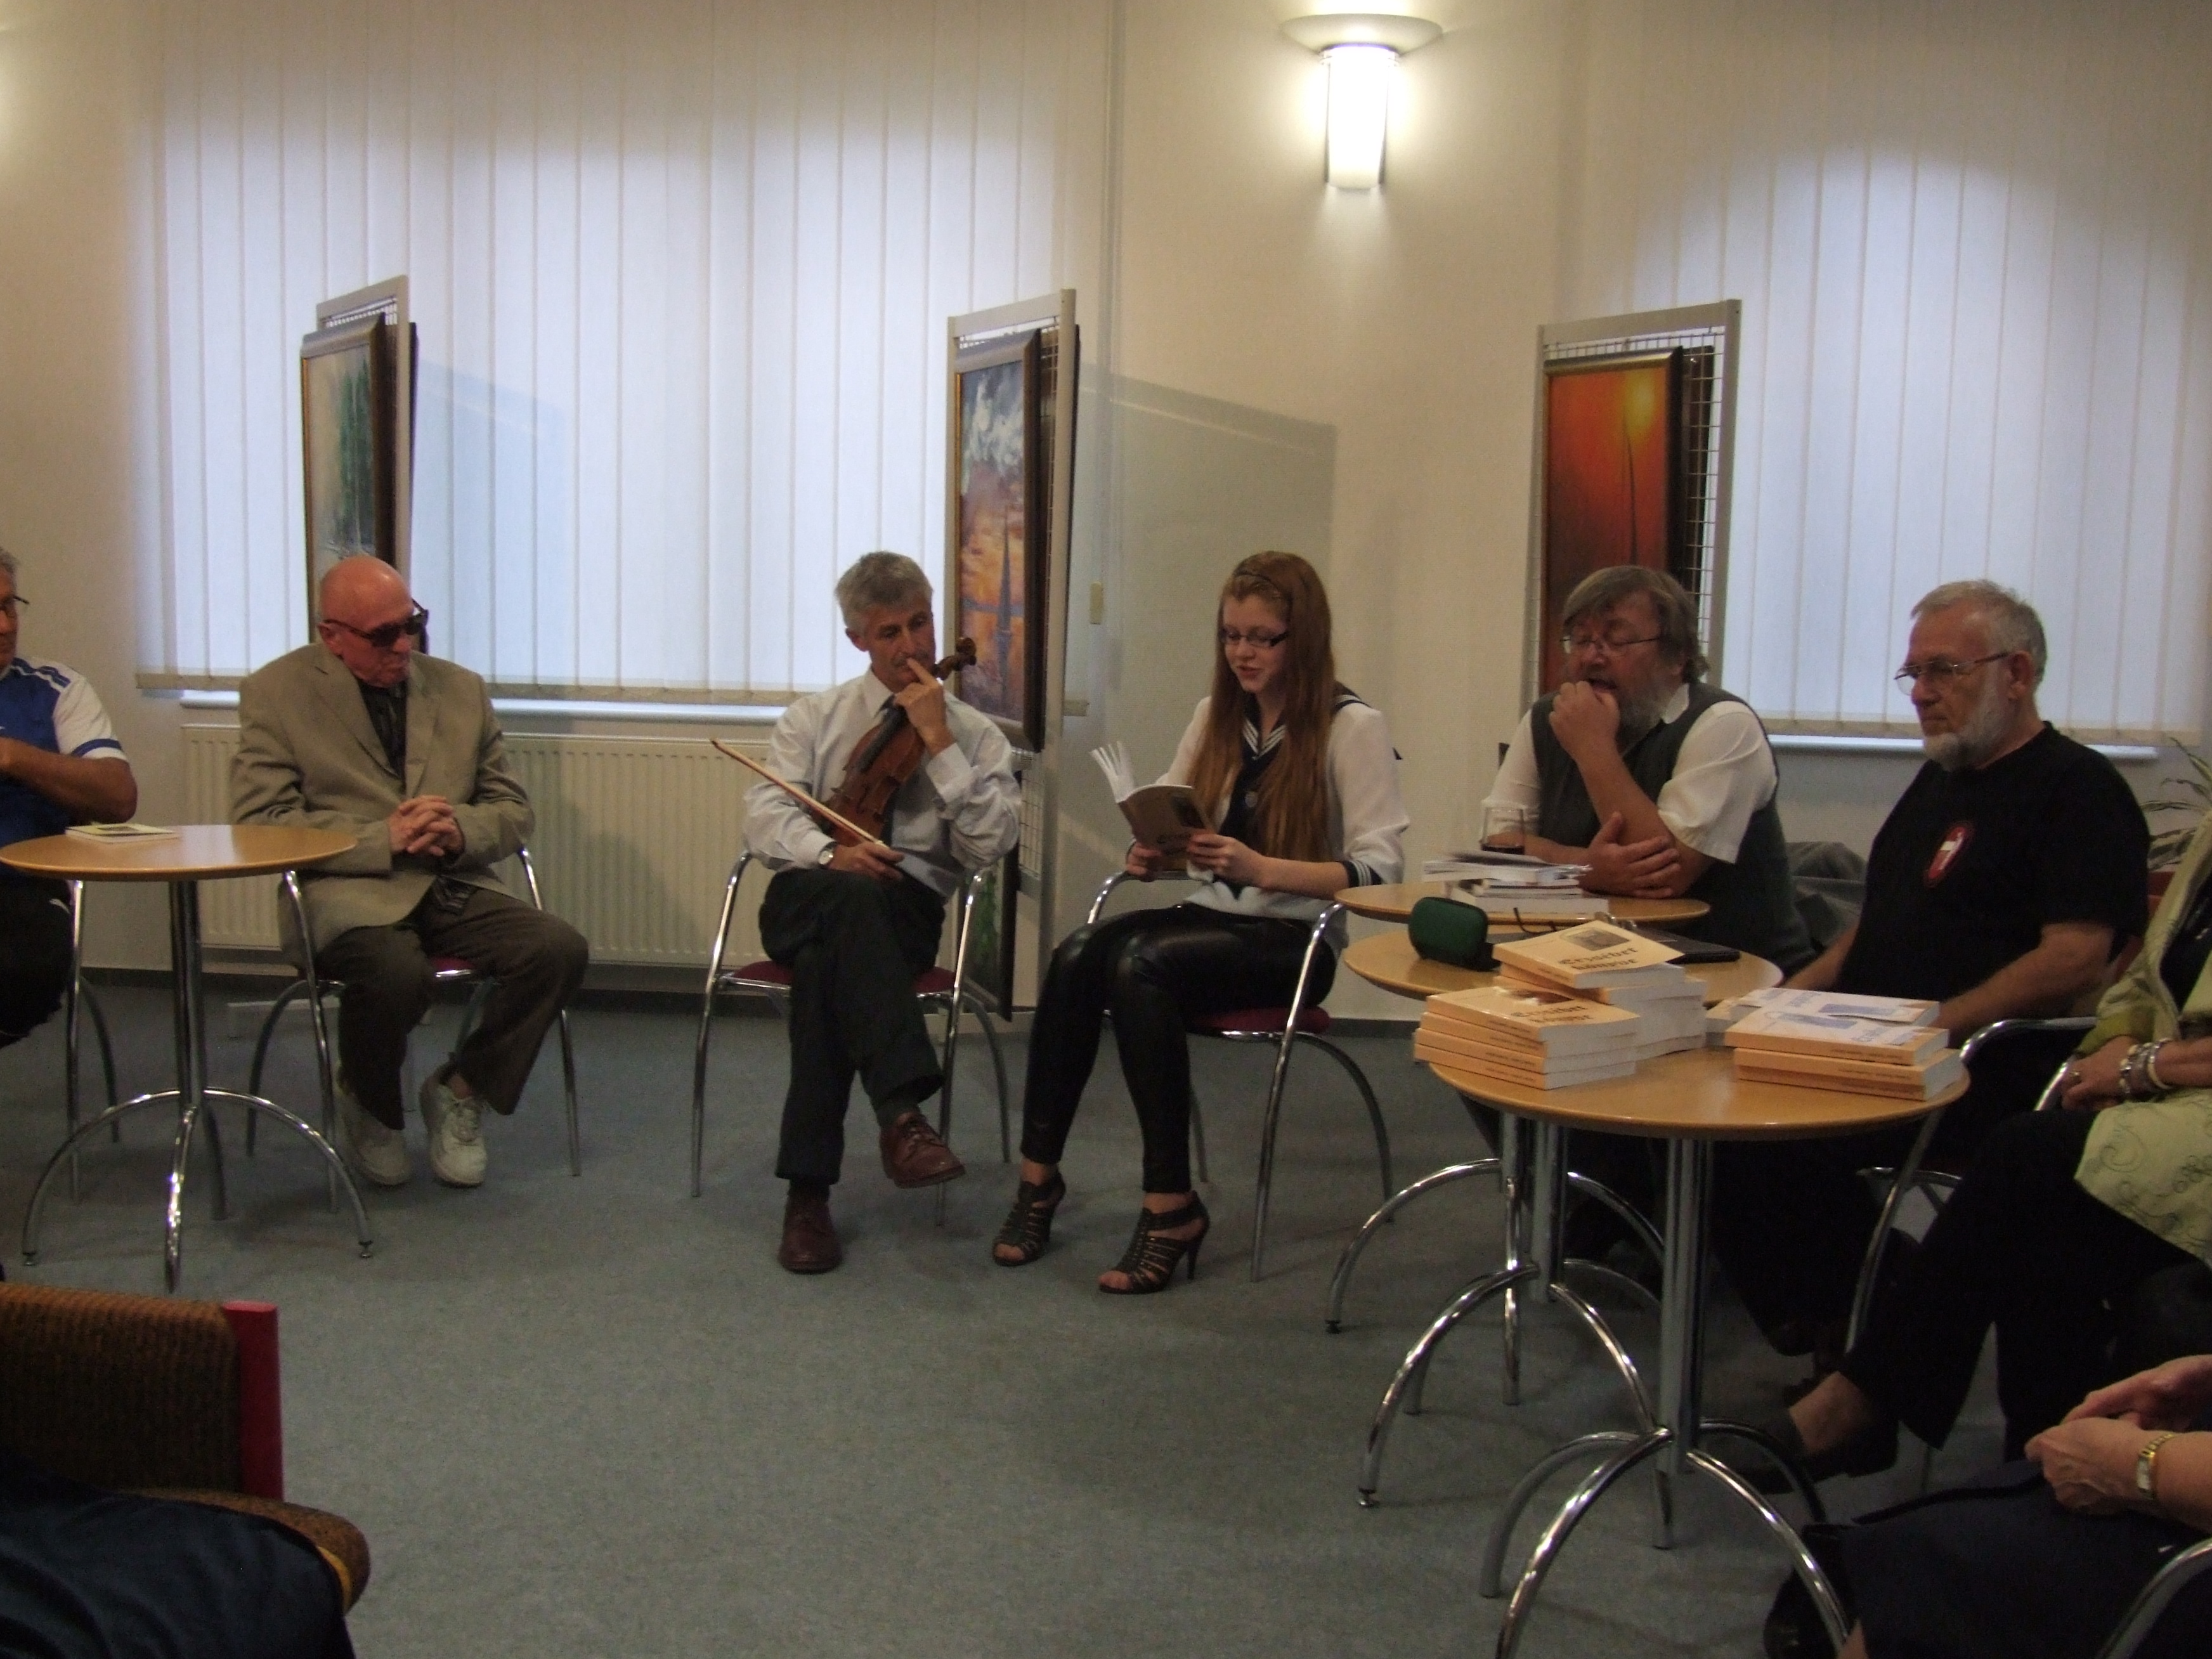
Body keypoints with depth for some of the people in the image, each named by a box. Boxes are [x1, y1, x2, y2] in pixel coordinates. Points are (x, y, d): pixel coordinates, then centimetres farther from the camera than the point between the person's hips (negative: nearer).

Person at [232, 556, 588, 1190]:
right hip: (349, 889, -4)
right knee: (397, 972, -36)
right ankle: (367, 1107, -1)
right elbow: (260, 823, -5)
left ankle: (460, 1091, 2)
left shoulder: (460, 689, 16)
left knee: (561, 949, -23)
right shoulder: (276, 692, 4)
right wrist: (383, 840, -15)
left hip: (455, 885, 4)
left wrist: (459, 831, -8)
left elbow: (513, 810, 17)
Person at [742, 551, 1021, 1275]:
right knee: (848, 893, -39)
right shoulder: (814, 718, 16)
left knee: (825, 963, -36)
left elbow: (990, 844, -5)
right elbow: (765, 815, 1)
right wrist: (829, 851, -20)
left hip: (907, 912, 0)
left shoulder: (975, 736, 11)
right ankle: (902, 1109, -50)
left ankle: (808, 1193, -36)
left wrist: (938, 742, -10)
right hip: (805, 901, 0)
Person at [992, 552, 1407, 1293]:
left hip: (1294, 937, -5)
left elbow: (1381, 866, -13)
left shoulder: (1353, 728, -4)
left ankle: (1172, 1205, -25)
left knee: (1140, 964, -33)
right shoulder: (1216, 715, 16)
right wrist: (1147, 853, -8)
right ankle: (1038, 1171, -19)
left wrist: (1261, 868, -25)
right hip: (1208, 915, 6)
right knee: (1077, 953, -26)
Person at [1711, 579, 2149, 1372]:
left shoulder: (2080, 790, -6)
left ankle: (1852, 1340, -8)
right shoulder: (1941, 779, 21)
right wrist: (1804, 988, 9)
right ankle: (1818, 1334, -1)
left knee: (1785, 1132, -30)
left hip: (1986, 1071, -9)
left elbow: (2077, 963, -18)